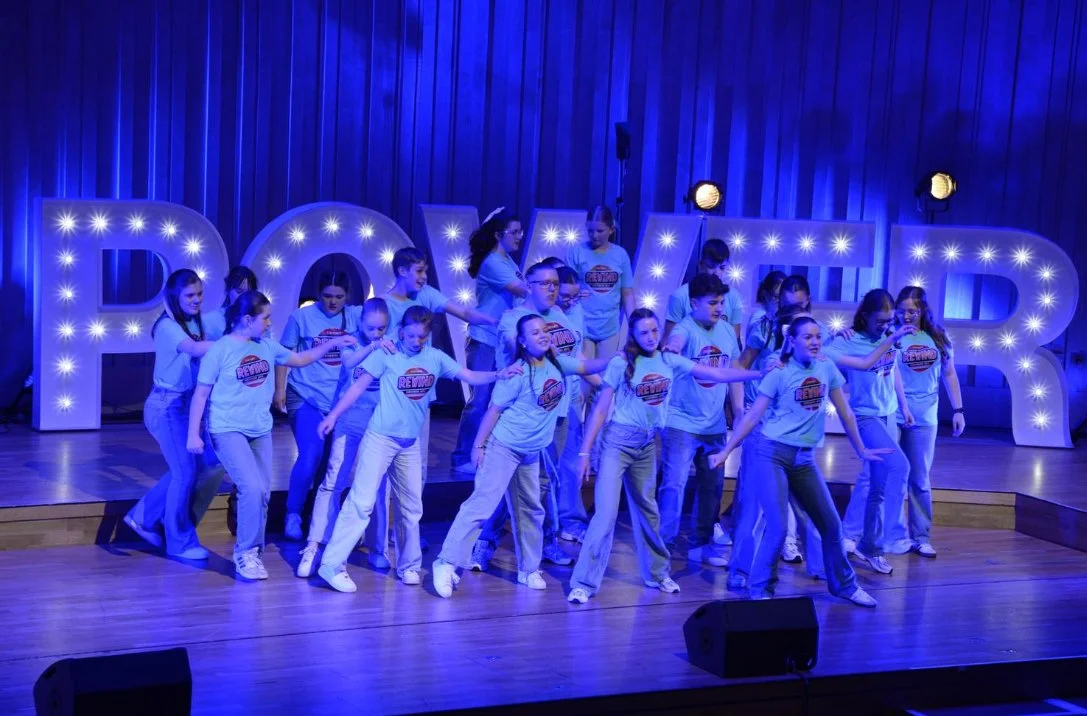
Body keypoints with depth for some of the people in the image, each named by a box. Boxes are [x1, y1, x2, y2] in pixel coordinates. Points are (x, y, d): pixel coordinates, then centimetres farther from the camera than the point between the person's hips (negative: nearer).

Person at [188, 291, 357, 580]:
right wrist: (193, 435, -10)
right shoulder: (220, 350, -12)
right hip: (228, 430, -6)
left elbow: (300, 359, 19)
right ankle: (245, 552, -2)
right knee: (252, 487, -19)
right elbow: (200, 394, -7)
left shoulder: (267, 346, 4)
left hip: (260, 430, 6)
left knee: (263, 493, 6)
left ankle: (251, 552, 21)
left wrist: (333, 343, 10)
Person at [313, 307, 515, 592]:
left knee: (411, 506, 13)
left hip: (411, 442, 5)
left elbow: (472, 377, -1)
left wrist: (500, 375, -17)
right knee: (362, 501, -10)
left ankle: (408, 565, 28)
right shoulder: (387, 354, -9)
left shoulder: (436, 358, 0)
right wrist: (333, 415, -10)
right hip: (380, 437, -5)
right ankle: (332, 564, -7)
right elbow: (360, 385, -6)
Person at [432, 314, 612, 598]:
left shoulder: (557, 363, 0)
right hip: (503, 446, -8)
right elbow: (494, 409, -14)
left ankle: (528, 570, 26)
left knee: (531, 510, 14)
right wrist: (479, 445, -12)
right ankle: (447, 563, -12)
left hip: (531, 452, 8)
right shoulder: (518, 373, -18)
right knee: (483, 503, -14)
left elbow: (587, 366, 13)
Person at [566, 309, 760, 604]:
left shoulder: (669, 361, 1)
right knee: (607, 513, -10)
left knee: (647, 510, 17)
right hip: (618, 441, -4)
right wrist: (584, 451, -9)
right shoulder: (620, 364, -9)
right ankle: (584, 583, -5)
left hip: (648, 444, 4)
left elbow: (717, 374, 0)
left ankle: (656, 573, 33)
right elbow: (600, 409, -6)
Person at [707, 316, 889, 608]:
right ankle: (760, 590, 5)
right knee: (777, 528, -13)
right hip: (772, 454, -5)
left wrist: (861, 450, 17)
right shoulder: (779, 374, -7)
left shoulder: (827, 368, 5)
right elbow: (753, 415, -6)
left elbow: (844, 412, 14)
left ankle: (844, 585, 27)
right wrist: (725, 451, -11)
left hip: (804, 459, 5)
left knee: (831, 524, 8)